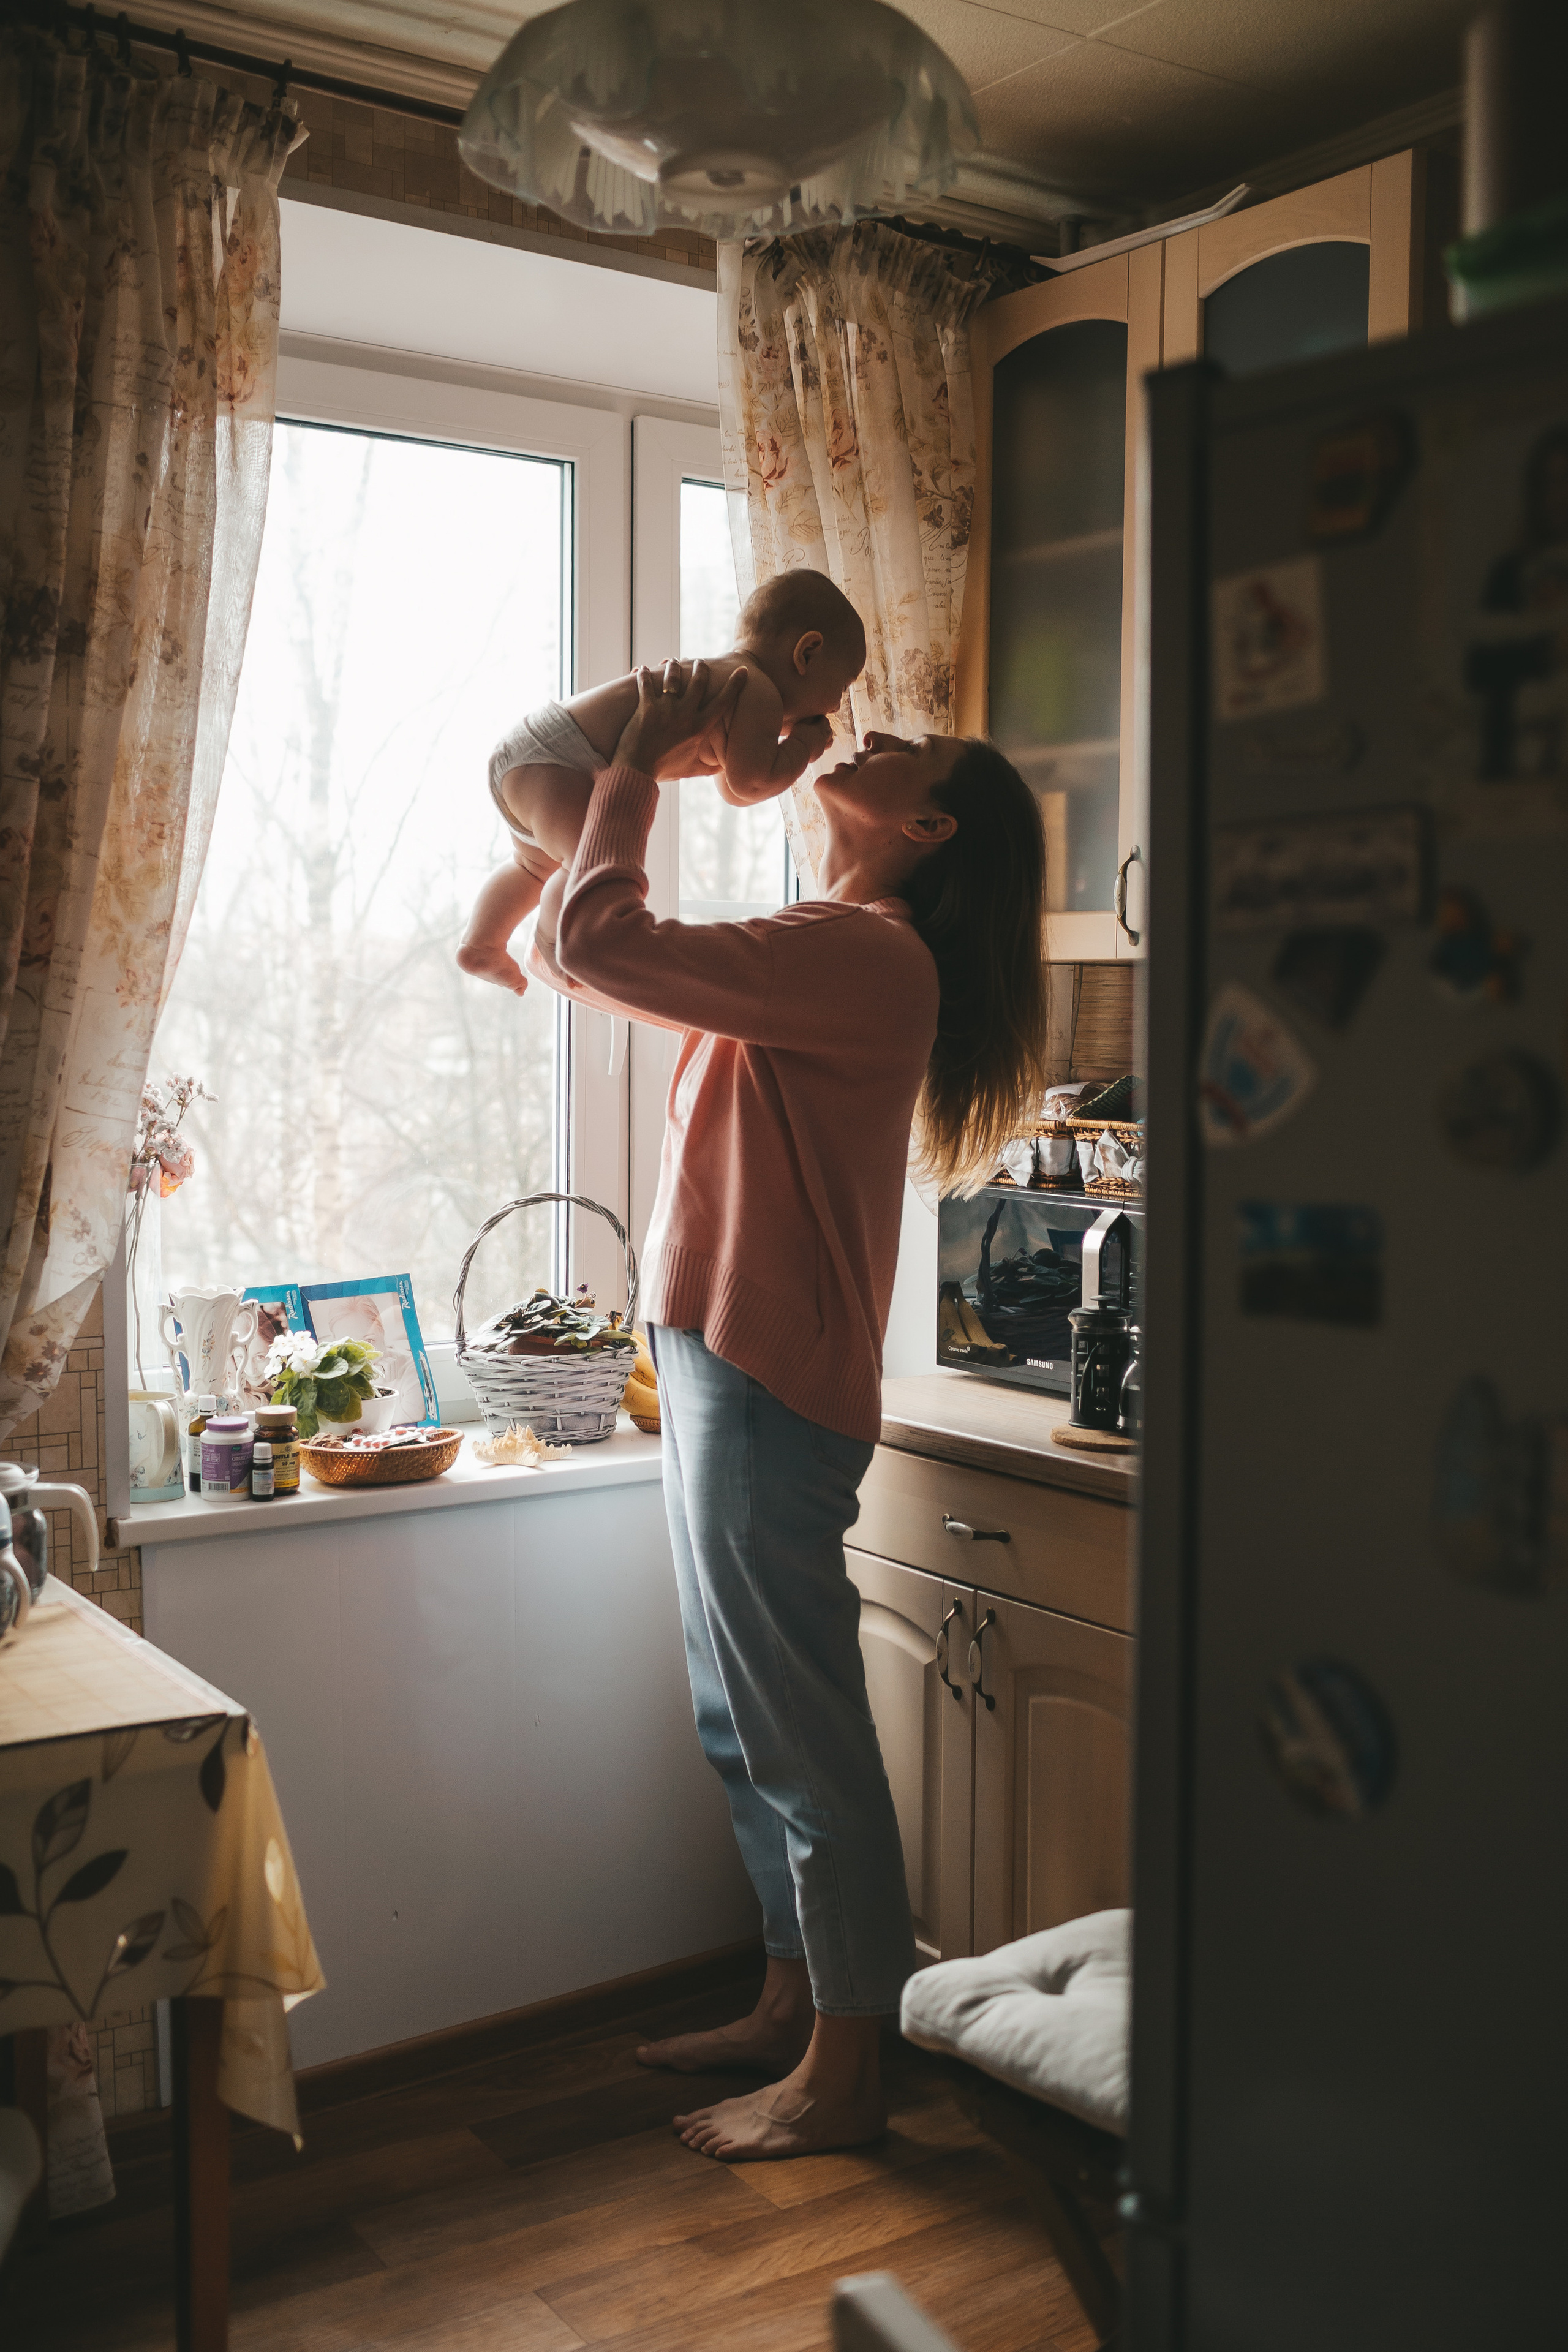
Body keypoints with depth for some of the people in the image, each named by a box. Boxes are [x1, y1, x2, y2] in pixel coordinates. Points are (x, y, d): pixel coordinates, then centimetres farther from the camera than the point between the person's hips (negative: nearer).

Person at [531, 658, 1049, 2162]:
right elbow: (595, 957, 26)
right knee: (745, 1727, 19)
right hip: (721, 1369, 10)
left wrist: (639, 764, -6)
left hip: (768, 1387, -10)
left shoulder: (865, 954, -14)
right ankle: (792, 2007, 34)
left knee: (803, 1737, 0)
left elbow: (601, 948, -20)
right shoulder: (836, 955, 17)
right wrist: (627, 777, 21)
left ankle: (840, 2077, 14)